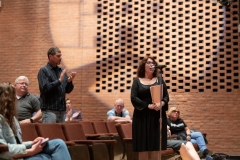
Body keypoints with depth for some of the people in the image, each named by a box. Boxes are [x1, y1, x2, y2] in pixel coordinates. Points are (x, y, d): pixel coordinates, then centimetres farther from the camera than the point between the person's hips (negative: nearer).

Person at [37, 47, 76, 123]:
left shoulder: (62, 71, 13)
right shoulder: (43, 71, -4)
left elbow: (68, 90, 11)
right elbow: (45, 88, -16)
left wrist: (70, 81, -8)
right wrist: (59, 80, -16)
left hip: (61, 110, 6)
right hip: (49, 110, -6)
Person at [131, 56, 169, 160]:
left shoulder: (159, 80, 12)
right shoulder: (137, 81, 6)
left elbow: (166, 96, 6)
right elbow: (133, 98, -5)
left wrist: (161, 104, -16)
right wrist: (148, 105, -15)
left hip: (157, 116, 2)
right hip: (142, 116, -2)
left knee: (155, 145, 2)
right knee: (143, 146, -3)